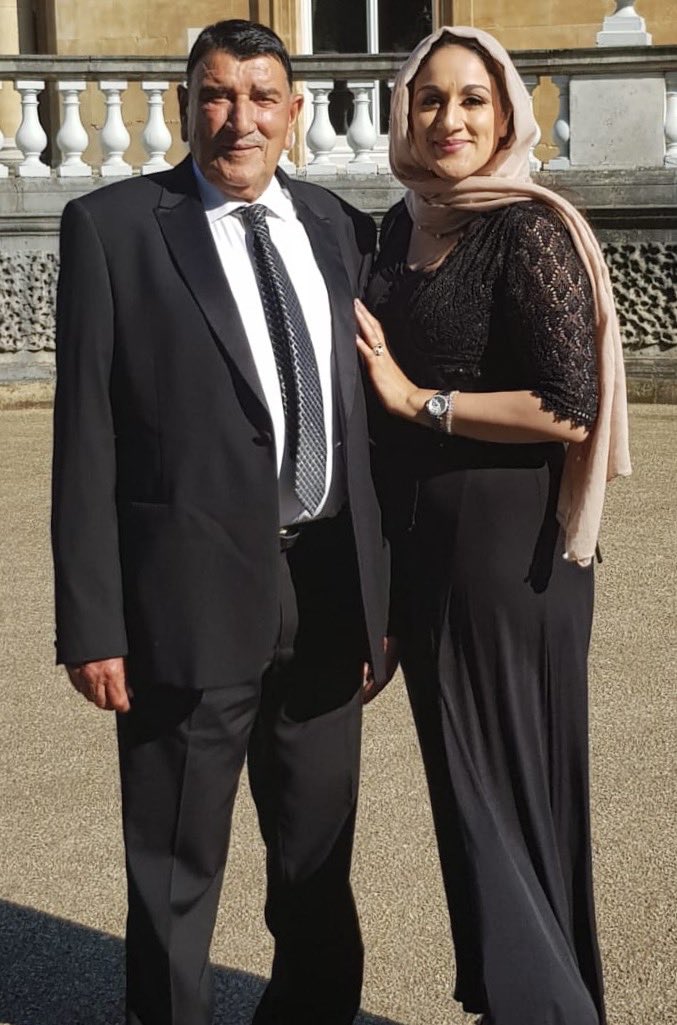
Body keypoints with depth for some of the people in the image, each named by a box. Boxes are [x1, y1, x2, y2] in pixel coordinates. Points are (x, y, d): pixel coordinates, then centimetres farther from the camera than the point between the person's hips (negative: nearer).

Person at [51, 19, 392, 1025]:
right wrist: (91, 622, -11)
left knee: (320, 863, 19)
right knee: (176, 874, 10)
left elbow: (362, 409, 10)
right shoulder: (113, 225, -4)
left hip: (329, 590, 4)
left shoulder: (340, 228, 9)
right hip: (193, 594, -4)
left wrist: (379, 593, 9)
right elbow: (86, 433, -7)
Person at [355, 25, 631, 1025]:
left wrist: (418, 400, -16)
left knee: (499, 780, 3)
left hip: (506, 547, -8)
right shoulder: (406, 224, 10)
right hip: (424, 540, 8)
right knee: (459, 772, 16)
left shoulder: (528, 231, -13)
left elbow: (570, 411, -20)